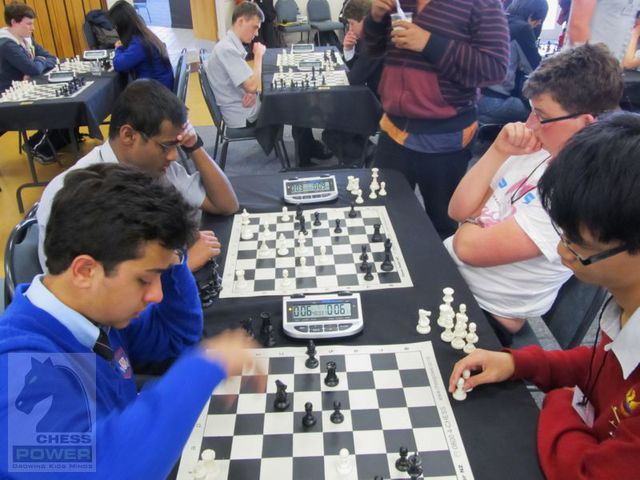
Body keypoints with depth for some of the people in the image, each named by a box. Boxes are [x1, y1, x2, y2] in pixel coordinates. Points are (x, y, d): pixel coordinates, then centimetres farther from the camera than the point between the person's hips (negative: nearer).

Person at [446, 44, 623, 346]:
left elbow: (472, 248, -26)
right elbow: (458, 210, -3)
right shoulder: (538, 151, -1)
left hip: (481, 313, -6)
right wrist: (498, 152, -12)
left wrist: (467, 225, -4)